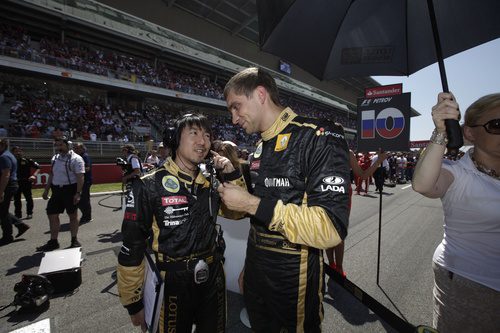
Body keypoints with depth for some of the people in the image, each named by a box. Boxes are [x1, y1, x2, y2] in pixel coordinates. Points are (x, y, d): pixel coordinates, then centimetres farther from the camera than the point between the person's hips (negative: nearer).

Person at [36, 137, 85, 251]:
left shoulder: (76, 159, -12)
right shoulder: (55, 158, 12)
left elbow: (80, 177, -18)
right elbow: (51, 174, 20)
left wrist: (78, 193, -23)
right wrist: (46, 190, 17)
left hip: (70, 189, -7)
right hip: (56, 190, 7)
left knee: (73, 215, 5)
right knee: (52, 215, 9)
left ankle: (74, 240, 19)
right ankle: (53, 241, 23)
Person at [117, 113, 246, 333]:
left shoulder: (210, 182, -1)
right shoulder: (149, 186, -15)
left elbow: (237, 212, 7)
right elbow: (131, 248, -11)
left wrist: (233, 175, -7)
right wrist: (133, 302, -3)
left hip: (214, 278, 5)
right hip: (174, 283, -4)